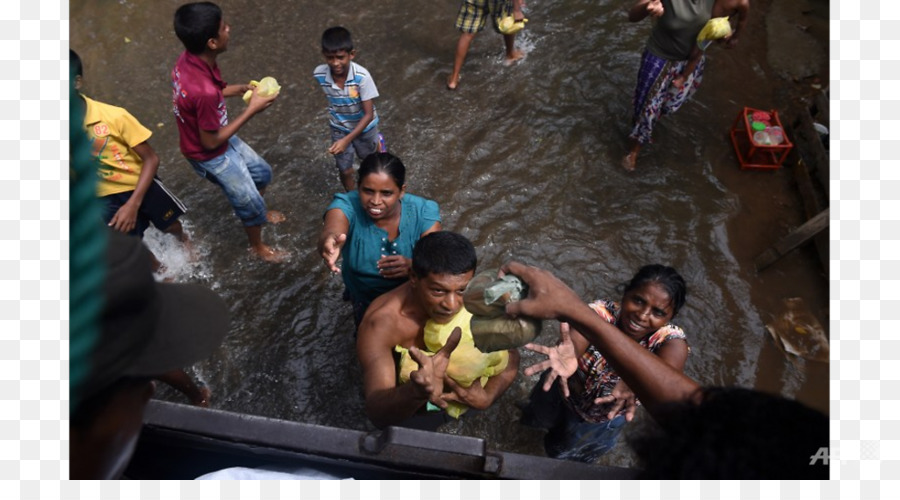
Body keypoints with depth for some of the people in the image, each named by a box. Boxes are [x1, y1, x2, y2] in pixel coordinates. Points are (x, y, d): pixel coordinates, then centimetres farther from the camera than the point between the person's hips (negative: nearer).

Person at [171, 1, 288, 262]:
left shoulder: (190, 58, -13)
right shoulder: (204, 92, -40)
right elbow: (211, 142, -27)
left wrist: (241, 89, -6)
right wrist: (252, 109, -24)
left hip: (216, 139, 8)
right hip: (211, 156, -8)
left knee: (262, 172, 26)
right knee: (251, 203, 12)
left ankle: (257, 210, 54)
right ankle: (258, 247, 39)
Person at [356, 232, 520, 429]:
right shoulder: (381, 323, -36)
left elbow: (510, 356, -12)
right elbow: (376, 411, -44)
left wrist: (486, 397, -30)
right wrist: (418, 392, -65)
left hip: (459, 392, 2)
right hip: (405, 405, -1)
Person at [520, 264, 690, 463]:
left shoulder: (671, 340, -32)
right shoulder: (601, 312, -35)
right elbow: (575, 342, -56)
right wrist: (567, 358, -79)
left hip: (604, 421, 1)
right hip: (560, 393, 0)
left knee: (565, 457, 27)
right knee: (535, 419, 32)